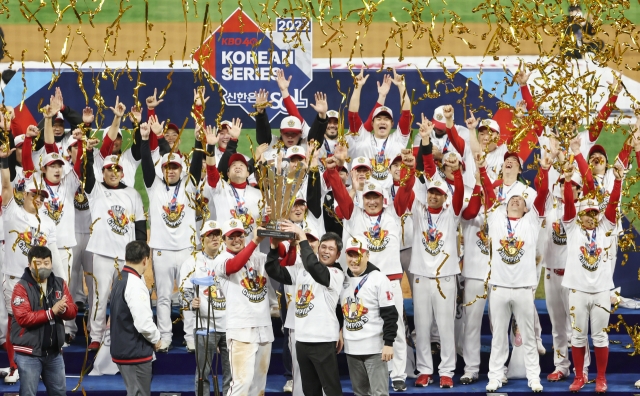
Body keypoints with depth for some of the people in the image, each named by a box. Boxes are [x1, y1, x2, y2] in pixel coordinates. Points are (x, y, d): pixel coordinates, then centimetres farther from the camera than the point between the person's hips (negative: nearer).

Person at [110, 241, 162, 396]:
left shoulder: (119, 280, 9)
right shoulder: (135, 285, -21)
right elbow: (144, 324, -26)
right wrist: (156, 339, -8)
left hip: (122, 348, 9)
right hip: (135, 353, -9)